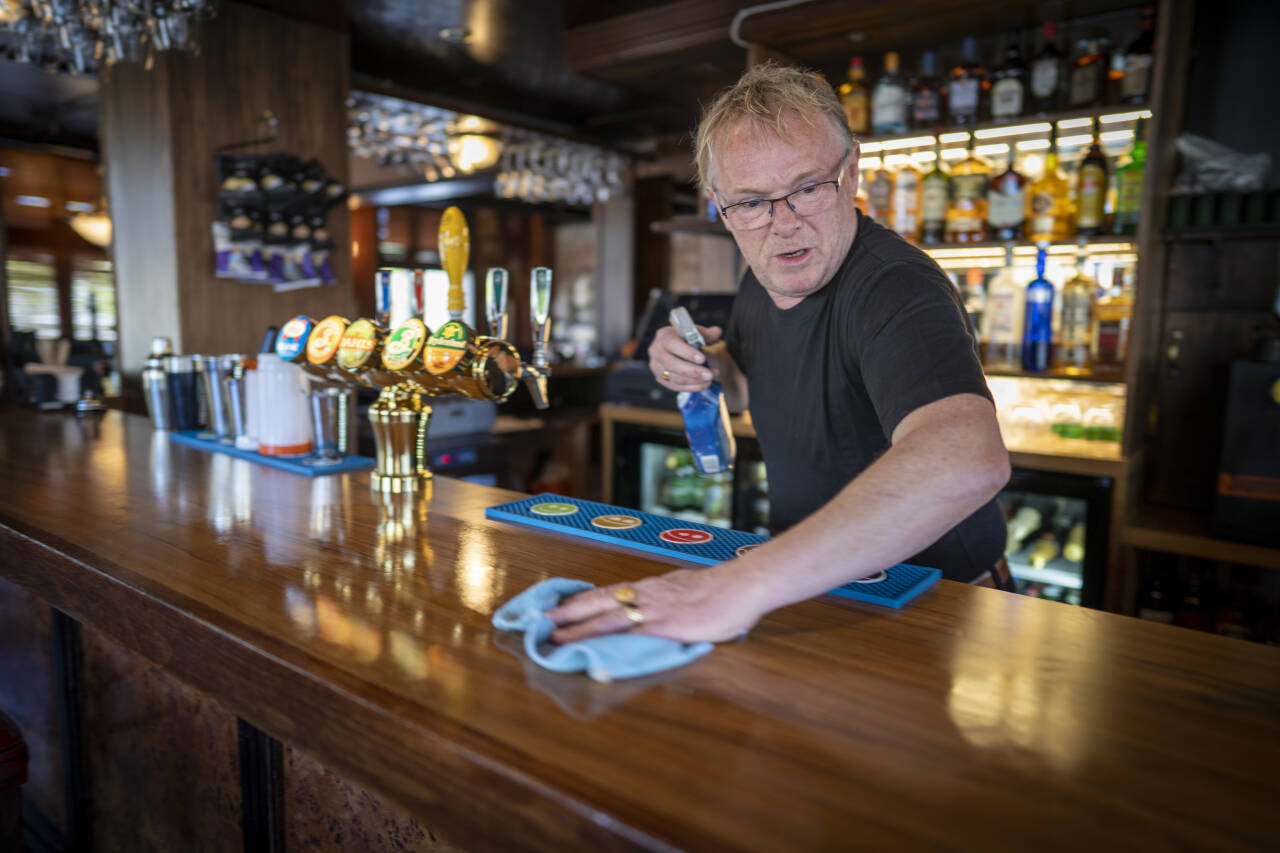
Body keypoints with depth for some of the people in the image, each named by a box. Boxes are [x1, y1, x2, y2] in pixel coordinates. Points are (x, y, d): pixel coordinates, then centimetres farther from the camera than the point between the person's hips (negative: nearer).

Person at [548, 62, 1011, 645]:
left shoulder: (897, 290, -25)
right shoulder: (763, 279, 0)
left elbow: (971, 460, -44)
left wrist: (741, 585, -50)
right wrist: (702, 368, -3)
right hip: (816, 594, 6)